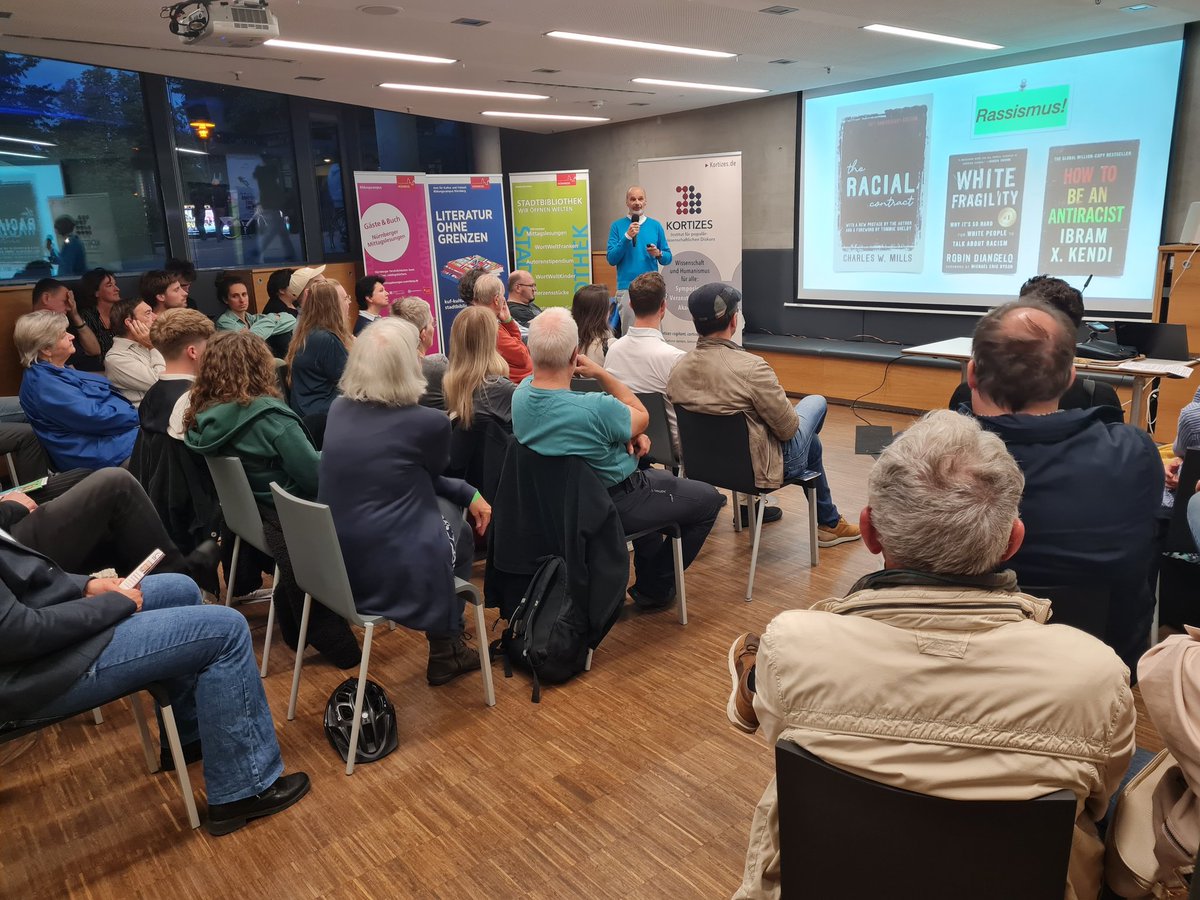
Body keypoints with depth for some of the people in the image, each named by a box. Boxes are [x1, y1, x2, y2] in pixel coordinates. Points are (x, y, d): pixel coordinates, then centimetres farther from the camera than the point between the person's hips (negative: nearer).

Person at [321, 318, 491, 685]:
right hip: (391, 571, -6)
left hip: (333, 564, 6)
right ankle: (445, 652, 32)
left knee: (447, 502, 25)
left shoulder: (338, 409, 4)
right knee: (459, 529, 24)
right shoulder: (428, 422, -17)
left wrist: (468, 494, 13)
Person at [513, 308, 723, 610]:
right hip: (614, 507, -7)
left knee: (652, 475, 34)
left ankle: (648, 568, 43)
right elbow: (642, 417, -14)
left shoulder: (521, 393, -15)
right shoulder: (595, 408, -37)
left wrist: (630, 433, -9)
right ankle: (653, 588, 21)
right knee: (709, 499, 12)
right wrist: (600, 373, -13)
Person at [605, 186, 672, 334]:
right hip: (626, 288, -2)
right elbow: (611, 259, -3)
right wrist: (627, 237, -12)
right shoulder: (617, 226, 4)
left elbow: (668, 258, 12)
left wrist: (658, 254, -10)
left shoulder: (656, 225, 8)